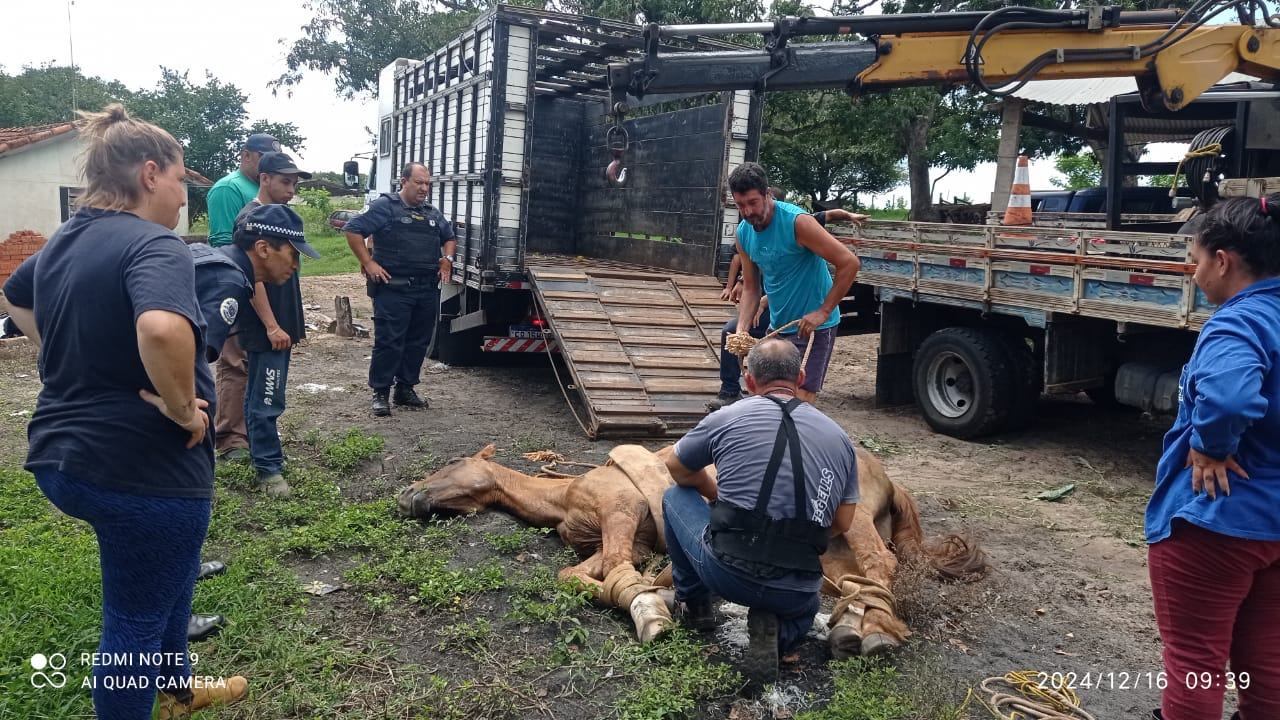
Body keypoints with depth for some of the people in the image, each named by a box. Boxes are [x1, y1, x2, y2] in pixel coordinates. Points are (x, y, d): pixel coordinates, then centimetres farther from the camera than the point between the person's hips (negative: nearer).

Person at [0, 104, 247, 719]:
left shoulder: (62, 241, 8)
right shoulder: (154, 245, -21)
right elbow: (162, 329, -42)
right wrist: (183, 408, -26)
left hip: (62, 455, 10)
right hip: (139, 467, -10)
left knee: (170, 572, 29)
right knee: (136, 619, 9)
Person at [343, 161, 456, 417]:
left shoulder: (433, 214, 17)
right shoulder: (385, 206, -3)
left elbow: (449, 237, 33)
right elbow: (353, 229, -7)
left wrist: (447, 259, 14)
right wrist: (368, 263, -12)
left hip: (428, 290, 7)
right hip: (393, 288, -6)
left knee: (419, 342, 10)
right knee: (389, 341, -6)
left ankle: (405, 389, 22)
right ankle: (380, 393, 4)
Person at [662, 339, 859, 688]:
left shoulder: (728, 417, -1)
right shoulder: (840, 437, 8)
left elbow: (677, 468, 15)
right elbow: (842, 523, 14)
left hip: (725, 571, -2)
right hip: (795, 590, 2)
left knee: (675, 497, 24)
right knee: (805, 609, 39)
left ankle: (694, 600, 27)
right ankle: (774, 631, 5)